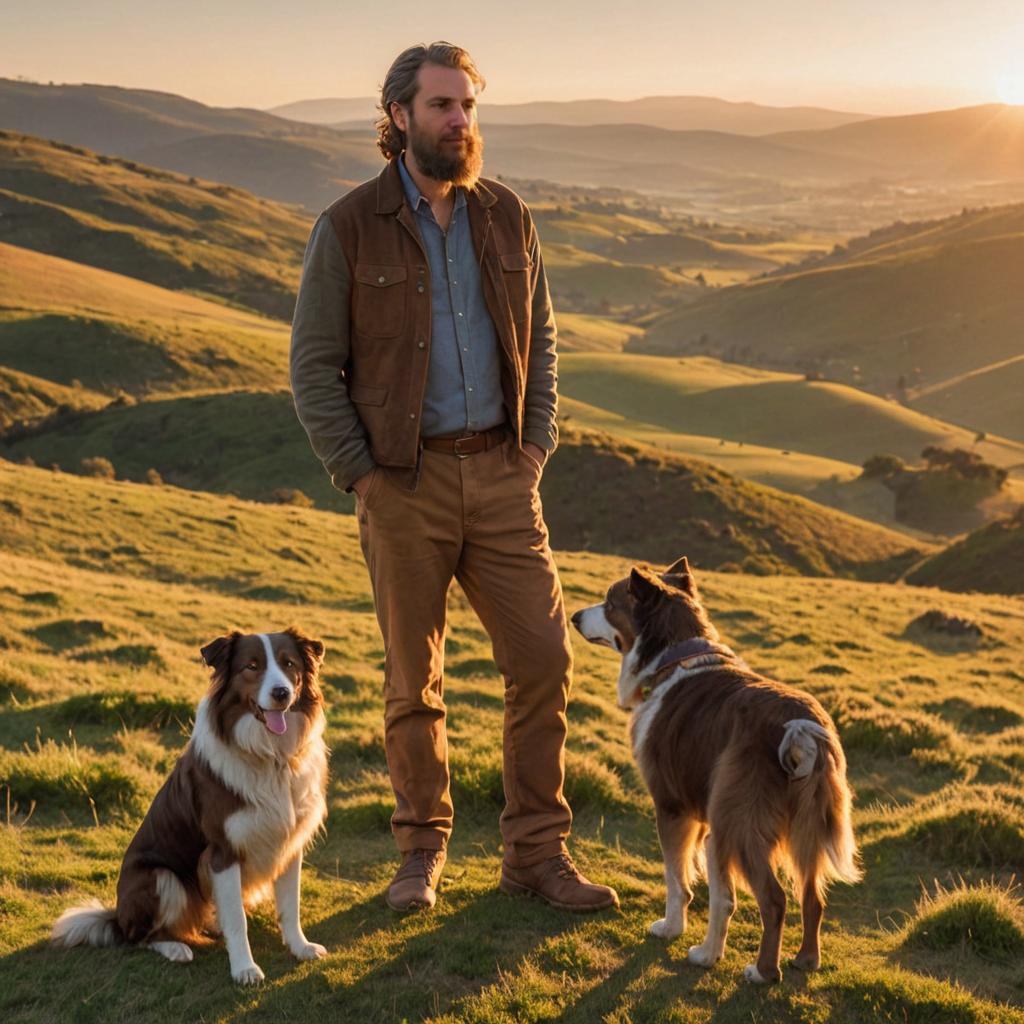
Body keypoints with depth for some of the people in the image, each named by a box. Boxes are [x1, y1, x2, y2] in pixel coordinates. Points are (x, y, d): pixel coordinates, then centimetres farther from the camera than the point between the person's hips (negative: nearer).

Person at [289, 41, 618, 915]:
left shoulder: (505, 217, 7)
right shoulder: (350, 228, -5)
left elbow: (539, 339, 15)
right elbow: (314, 367, -4)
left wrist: (537, 447, 4)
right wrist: (361, 475, -9)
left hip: (500, 476, 3)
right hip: (405, 482, -3)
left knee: (544, 658, 0)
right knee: (414, 679, 7)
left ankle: (538, 853, 12)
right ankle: (423, 852, 23)